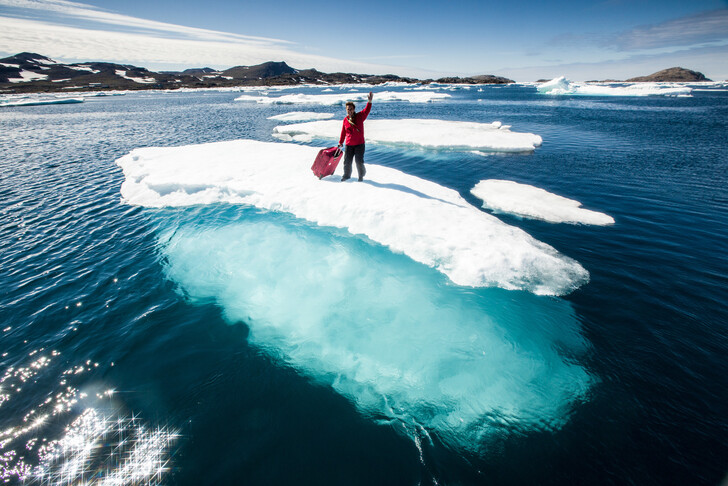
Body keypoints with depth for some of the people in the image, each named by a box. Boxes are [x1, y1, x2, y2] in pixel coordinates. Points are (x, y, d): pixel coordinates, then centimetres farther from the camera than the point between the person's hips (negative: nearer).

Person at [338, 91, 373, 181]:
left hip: (359, 144, -3)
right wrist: (340, 142, 21)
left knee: (359, 161, -1)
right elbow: (343, 132, 15)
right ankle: (347, 175, 29)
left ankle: (361, 176, 22)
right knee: (347, 161, 7)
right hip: (349, 145, 3)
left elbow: (366, 110, -20)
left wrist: (369, 101, -37)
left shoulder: (359, 116, -3)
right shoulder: (345, 120, 5)